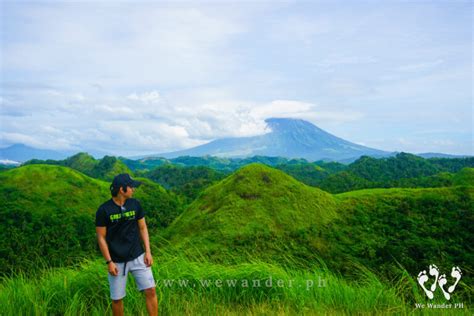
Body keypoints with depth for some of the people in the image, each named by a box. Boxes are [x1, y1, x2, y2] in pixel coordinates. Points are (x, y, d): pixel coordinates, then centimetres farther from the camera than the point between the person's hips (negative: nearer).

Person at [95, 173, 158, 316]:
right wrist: (109, 262, -10)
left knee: (150, 291, -3)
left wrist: (148, 252, -1)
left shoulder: (135, 204, -3)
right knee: (117, 298, 9)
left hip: (137, 257, 2)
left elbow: (142, 228, 5)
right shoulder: (104, 210, -13)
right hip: (117, 261, -2)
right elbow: (101, 237, -7)